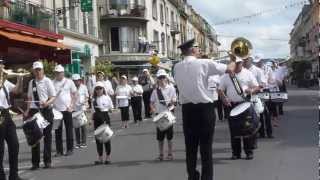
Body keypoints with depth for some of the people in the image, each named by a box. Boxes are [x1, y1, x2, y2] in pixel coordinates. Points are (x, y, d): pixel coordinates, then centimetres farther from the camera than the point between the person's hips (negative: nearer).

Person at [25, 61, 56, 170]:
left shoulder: (47, 81, -2)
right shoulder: (31, 82, 10)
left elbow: (53, 97, -5)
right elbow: (30, 98, 15)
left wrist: (47, 103, -24)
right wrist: (27, 111, 7)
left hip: (46, 110, -3)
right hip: (34, 110, 3)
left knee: (47, 136, 5)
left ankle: (47, 161, 15)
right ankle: (35, 162, 11)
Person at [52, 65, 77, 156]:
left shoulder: (69, 82, 2)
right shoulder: (52, 83, 4)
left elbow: (74, 95, 5)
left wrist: (71, 106, -5)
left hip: (67, 109, -1)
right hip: (56, 110, 1)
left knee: (69, 130, 4)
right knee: (57, 131, 5)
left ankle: (70, 149, 13)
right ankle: (59, 150, 12)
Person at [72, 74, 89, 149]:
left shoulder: (83, 87, 3)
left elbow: (87, 97, 5)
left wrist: (84, 102, -15)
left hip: (82, 108, -2)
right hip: (74, 109, 2)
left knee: (83, 125, -1)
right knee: (76, 126, 4)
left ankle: (84, 142, 6)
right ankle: (78, 142, 12)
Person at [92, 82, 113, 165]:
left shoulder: (107, 97, -1)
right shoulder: (94, 99, 7)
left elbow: (111, 108, 6)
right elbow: (93, 110, 11)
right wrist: (92, 119, 5)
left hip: (105, 116, -3)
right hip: (97, 118, 3)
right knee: (98, 137, 5)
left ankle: (108, 157, 13)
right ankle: (100, 157, 14)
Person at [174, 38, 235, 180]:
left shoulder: (177, 67, 4)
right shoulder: (204, 63, -9)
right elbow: (229, 69, -4)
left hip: (187, 109, 4)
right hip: (204, 108, -4)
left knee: (190, 147, 11)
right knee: (206, 147, 3)